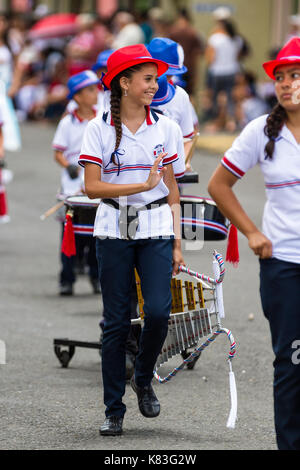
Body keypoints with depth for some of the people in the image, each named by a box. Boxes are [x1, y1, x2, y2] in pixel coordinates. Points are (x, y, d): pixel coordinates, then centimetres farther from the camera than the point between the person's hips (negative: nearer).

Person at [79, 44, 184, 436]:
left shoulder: (164, 127, 5)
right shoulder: (99, 129, -3)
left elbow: (171, 189, 9)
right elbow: (91, 186, -9)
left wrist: (177, 242, 6)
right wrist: (143, 185, -17)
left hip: (156, 230, 2)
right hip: (114, 231, -2)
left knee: (158, 311, -14)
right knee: (116, 321, 0)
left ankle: (144, 380, 14)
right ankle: (114, 410, 8)